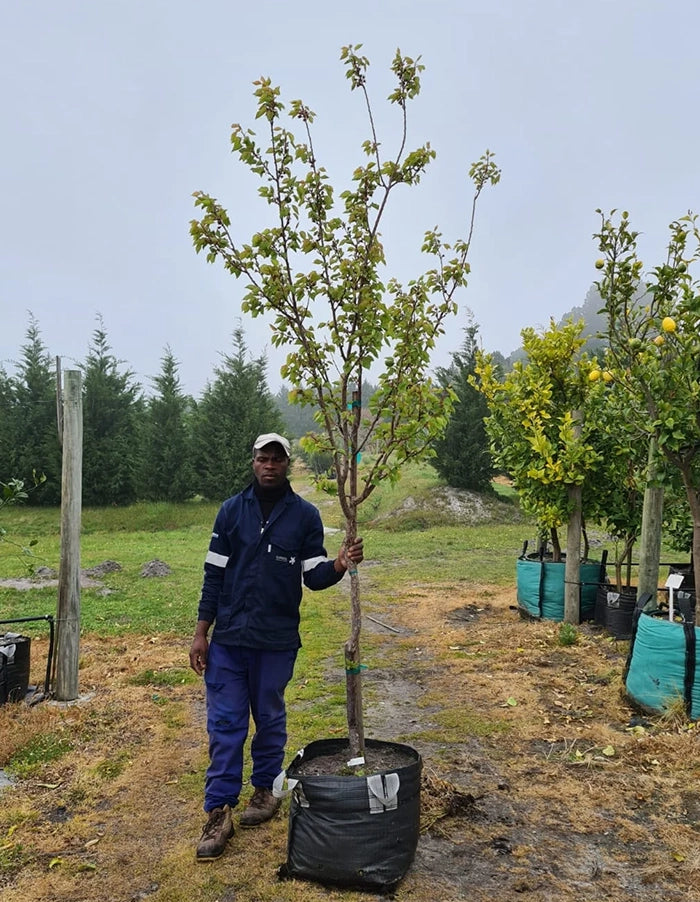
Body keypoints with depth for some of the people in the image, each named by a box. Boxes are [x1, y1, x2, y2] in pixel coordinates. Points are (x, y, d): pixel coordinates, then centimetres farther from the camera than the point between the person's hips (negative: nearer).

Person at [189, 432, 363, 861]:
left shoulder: (305, 514, -3)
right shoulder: (231, 510, 0)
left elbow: (313, 576, -3)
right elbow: (215, 574, 2)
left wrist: (340, 565, -25)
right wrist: (200, 633, 1)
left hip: (277, 641, -1)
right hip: (228, 638, 1)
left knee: (270, 720, 15)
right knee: (225, 724, 4)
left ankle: (266, 789, 34)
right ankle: (220, 813, 14)